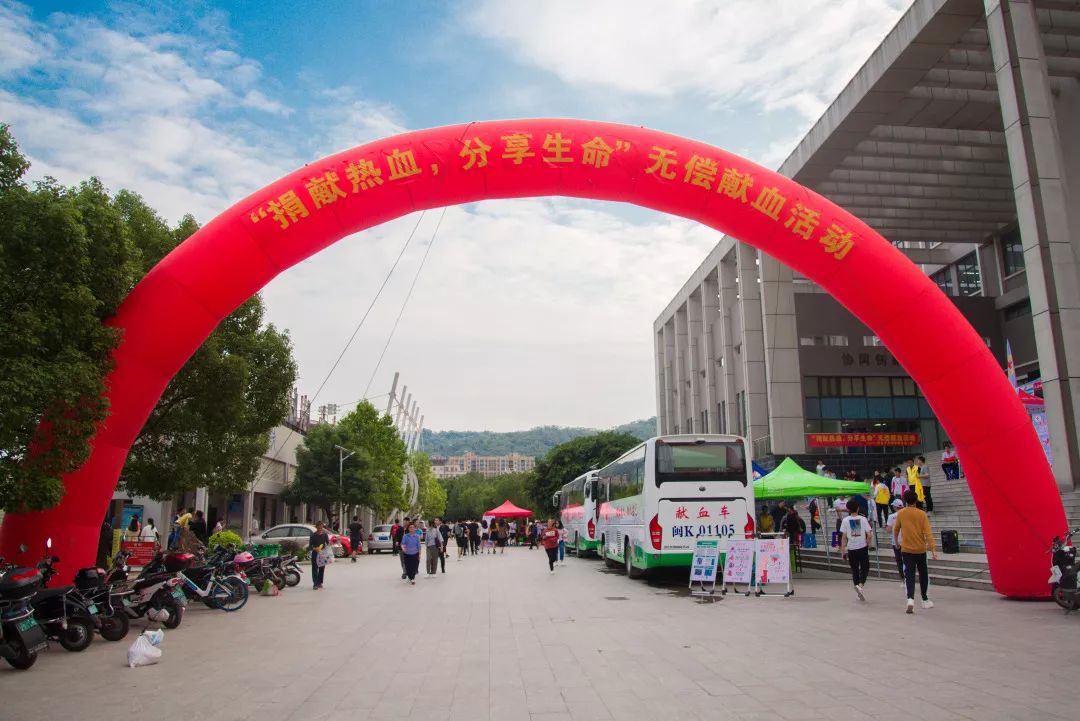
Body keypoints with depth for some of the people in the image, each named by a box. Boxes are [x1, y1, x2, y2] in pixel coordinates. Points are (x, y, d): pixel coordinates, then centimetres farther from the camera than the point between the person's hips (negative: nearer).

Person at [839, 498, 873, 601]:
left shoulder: (846, 520, -3)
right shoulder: (863, 519, -4)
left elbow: (843, 537, -4)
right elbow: (868, 535, -7)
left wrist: (842, 551, 1)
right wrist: (868, 545, 10)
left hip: (851, 549, 1)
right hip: (862, 547, -1)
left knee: (854, 570, 12)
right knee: (865, 569, 10)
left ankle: (859, 592, 16)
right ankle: (860, 585, -14)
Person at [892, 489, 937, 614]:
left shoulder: (900, 513, -2)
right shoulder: (922, 514, -6)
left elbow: (896, 529, 10)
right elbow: (928, 532, -13)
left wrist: (896, 541, 27)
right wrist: (933, 549, -16)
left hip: (906, 549, 0)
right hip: (920, 549, 0)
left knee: (909, 575, -5)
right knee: (923, 574, 18)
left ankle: (910, 599, -26)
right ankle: (925, 600, 29)